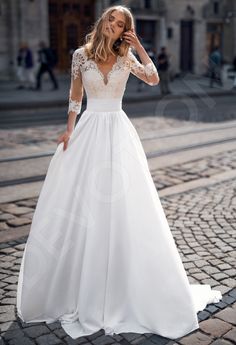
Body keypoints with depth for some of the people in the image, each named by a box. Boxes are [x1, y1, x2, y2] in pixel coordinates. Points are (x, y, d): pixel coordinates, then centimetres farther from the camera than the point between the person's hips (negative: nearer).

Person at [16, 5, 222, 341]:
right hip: (89, 131, 0)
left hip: (118, 132, 0)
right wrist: (68, 130, 0)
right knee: (82, 203, 2)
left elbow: (154, 79, -9)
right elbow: (75, 96, 8)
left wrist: (139, 46, -5)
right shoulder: (81, 55, 5)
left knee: (122, 205, -1)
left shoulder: (126, 58, 6)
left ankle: (122, 288, 15)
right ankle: (76, 286, 20)